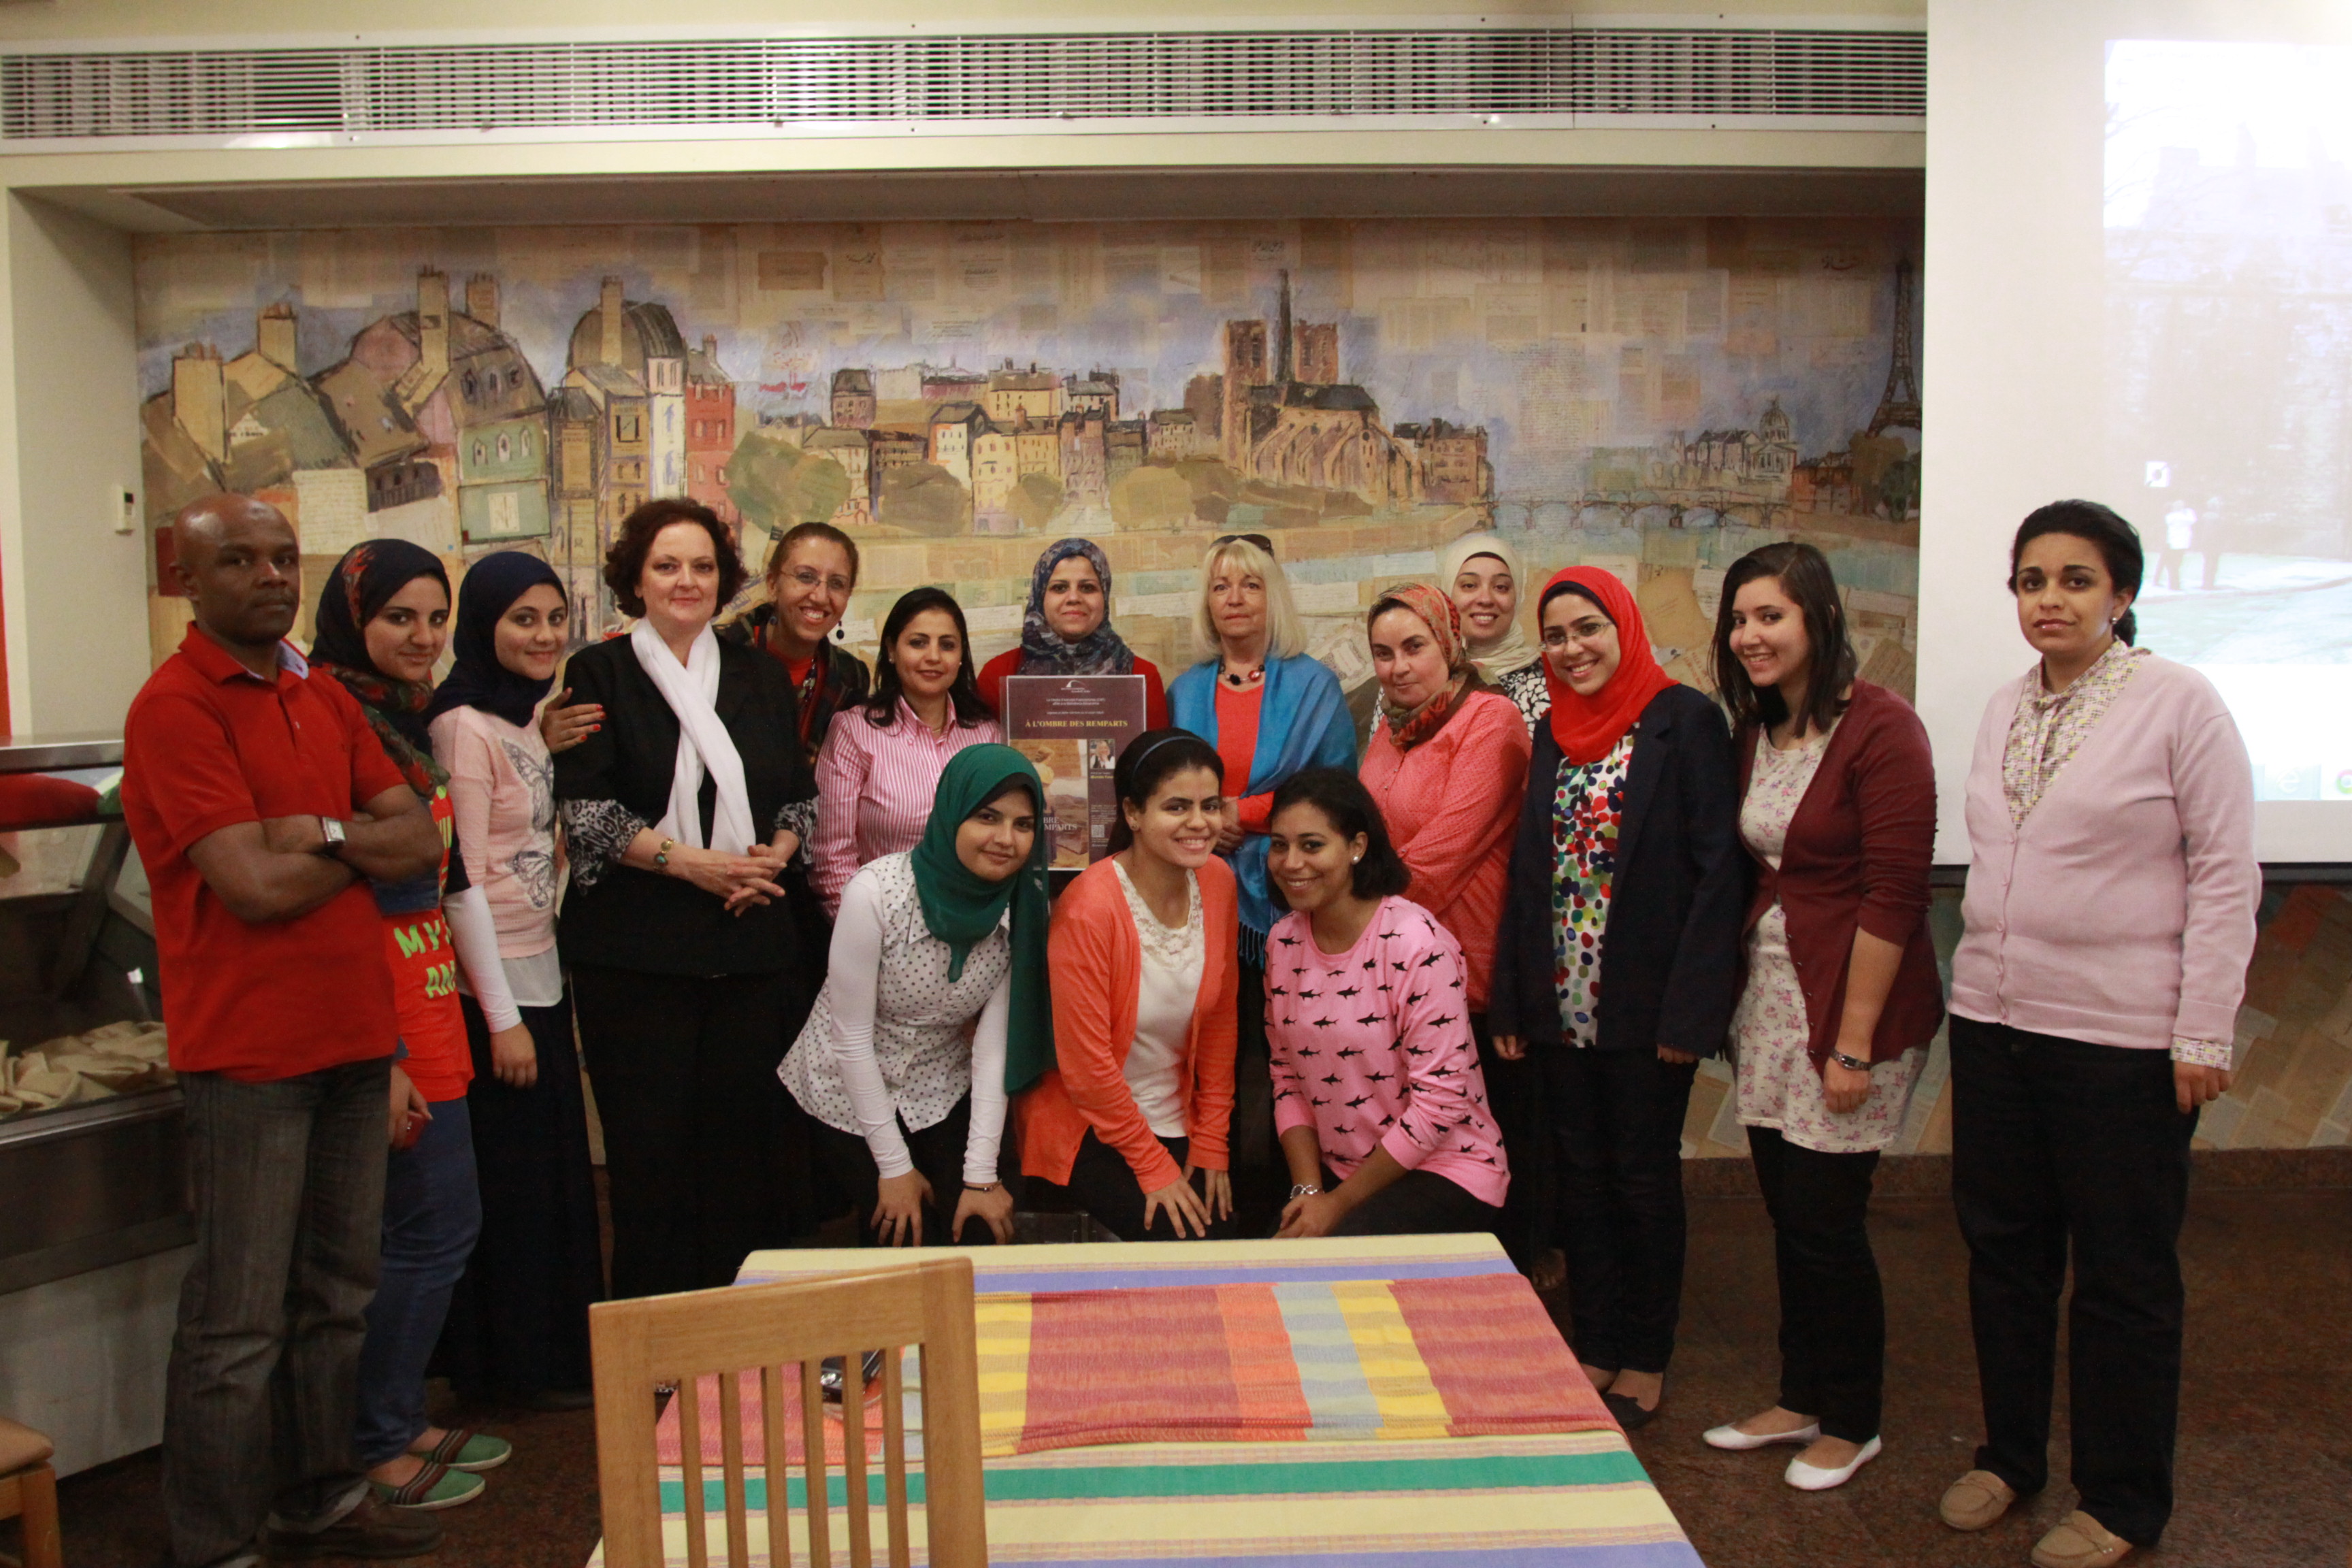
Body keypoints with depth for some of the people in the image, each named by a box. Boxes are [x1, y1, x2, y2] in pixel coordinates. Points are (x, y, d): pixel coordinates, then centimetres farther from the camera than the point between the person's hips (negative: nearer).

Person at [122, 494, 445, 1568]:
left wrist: (320, 831, -11)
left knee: (338, 1291, 16)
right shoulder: (174, 708, -10)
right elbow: (257, 887, -18)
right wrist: (364, 846, -1)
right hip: (248, 1049, -7)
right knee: (239, 1324, 0)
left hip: (352, 1035, 7)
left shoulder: (323, 700, 13)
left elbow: (424, 842, 6)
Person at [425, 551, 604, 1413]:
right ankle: (512, 1367, 19)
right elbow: (460, 879, -18)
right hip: (491, 985, -8)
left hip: (541, 970, 8)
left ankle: (556, 1353, 28)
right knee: (510, 1174, 3)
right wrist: (502, 1015, -17)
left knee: (556, 1170, 15)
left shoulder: (532, 718, 11)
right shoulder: (464, 726, -15)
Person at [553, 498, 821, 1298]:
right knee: (649, 1139, -2)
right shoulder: (599, 675, 4)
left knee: (754, 1130, 2)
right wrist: (689, 862, -14)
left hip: (756, 939, 3)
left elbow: (802, 791, 16)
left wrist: (777, 852, -4)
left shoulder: (760, 675, 15)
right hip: (638, 944, -3)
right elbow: (585, 811, -5)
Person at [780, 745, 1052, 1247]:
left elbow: (995, 1042, -13)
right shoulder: (876, 892, -26)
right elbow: (852, 1039, -19)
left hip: (941, 1094, 3)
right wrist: (895, 1167, -14)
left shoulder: (1024, 907, -14)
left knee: (986, 1234, -8)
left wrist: (981, 1175, -15)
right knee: (905, 1240, -10)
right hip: (848, 1096, -3)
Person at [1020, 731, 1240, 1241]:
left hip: (1178, 1121, 6)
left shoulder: (1218, 881, -5)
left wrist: (1211, 1142, 1)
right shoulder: (1089, 908, -24)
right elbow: (1085, 1064, -19)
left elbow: (1220, 1019, 3)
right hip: (1089, 1129, -6)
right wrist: (1153, 1167, -12)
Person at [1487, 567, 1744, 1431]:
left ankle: (1645, 1358, 23)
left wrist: (1691, 1003, -18)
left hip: (1646, 1001, -5)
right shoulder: (1554, 733, 11)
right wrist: (1508, 998, 4)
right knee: (1580, 1171, 13)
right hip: (1562, 1000, 5)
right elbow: (1529, 867, 10)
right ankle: (1594, 1346, 27)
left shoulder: (1685, 719, -8)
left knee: (1644, 1173, 7)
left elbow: (1718, 866, -13)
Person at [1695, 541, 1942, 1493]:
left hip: (1853, 1001, -7)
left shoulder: (1879, 728, -15)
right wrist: (1738, 996, 7)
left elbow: (1894, 895, -18)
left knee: (1825, 1218, 2)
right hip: (1770, 994, 7)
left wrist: (1855, 1042, -18)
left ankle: (1851, 1424, 22)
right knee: (1787, 1211, 14)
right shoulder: (1752, 734, 9)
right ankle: (1802, 1398, 31)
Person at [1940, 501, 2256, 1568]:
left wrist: (2204, 1035, -12)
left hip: (2122, 1037, -6)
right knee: (2002, 1248, 14)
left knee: (2124, 1274, 6)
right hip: (1993, 1021, 6)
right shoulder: (2004, 711, 10)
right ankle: (2009, 1454, 32)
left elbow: (2225, 873, -10)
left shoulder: (2178, 702, -8)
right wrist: (1973, 991, 15)